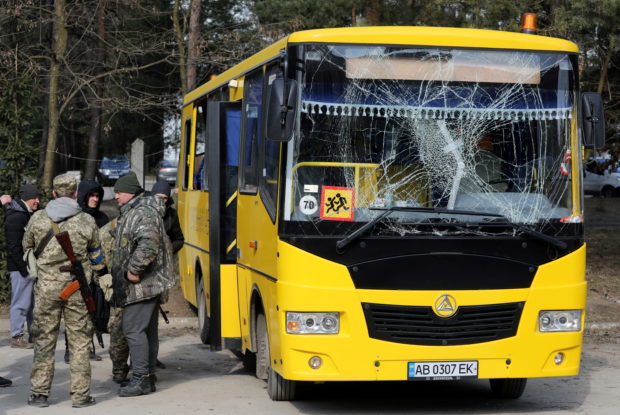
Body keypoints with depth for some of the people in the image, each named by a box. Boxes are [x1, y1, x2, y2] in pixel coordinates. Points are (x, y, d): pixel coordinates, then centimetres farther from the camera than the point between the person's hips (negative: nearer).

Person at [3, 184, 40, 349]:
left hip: (31, 266, 9)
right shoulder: (15, 217, -15)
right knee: (21, 302, -4)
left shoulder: (29, 215, 15)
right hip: (21, 267, -9)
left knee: (34, 302, 14)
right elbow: (14, 247, -19)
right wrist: (24, 268, -20)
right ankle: (16, 336, 3)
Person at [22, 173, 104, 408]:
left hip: (47, 286, 1)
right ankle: (80, 395, 7)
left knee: (44, 340, 8)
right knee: (80, 341, 5)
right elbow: (97, 258, 6)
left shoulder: (38, 219, -2)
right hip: (77, 288, -1)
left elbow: (27, 248, 13)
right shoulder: (86, 221, -3)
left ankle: (39, 393, 9)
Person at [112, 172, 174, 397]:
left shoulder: (142, 213, -17)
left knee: (134, 329, -10)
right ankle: (148, 377, 19)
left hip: (140, 285, -11)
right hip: (148, 284, 11)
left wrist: (134, 270, -24)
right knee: (147, 330, 13)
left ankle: (141, 378, -7)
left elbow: (149, 244, -31)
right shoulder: (130, 212, 18)